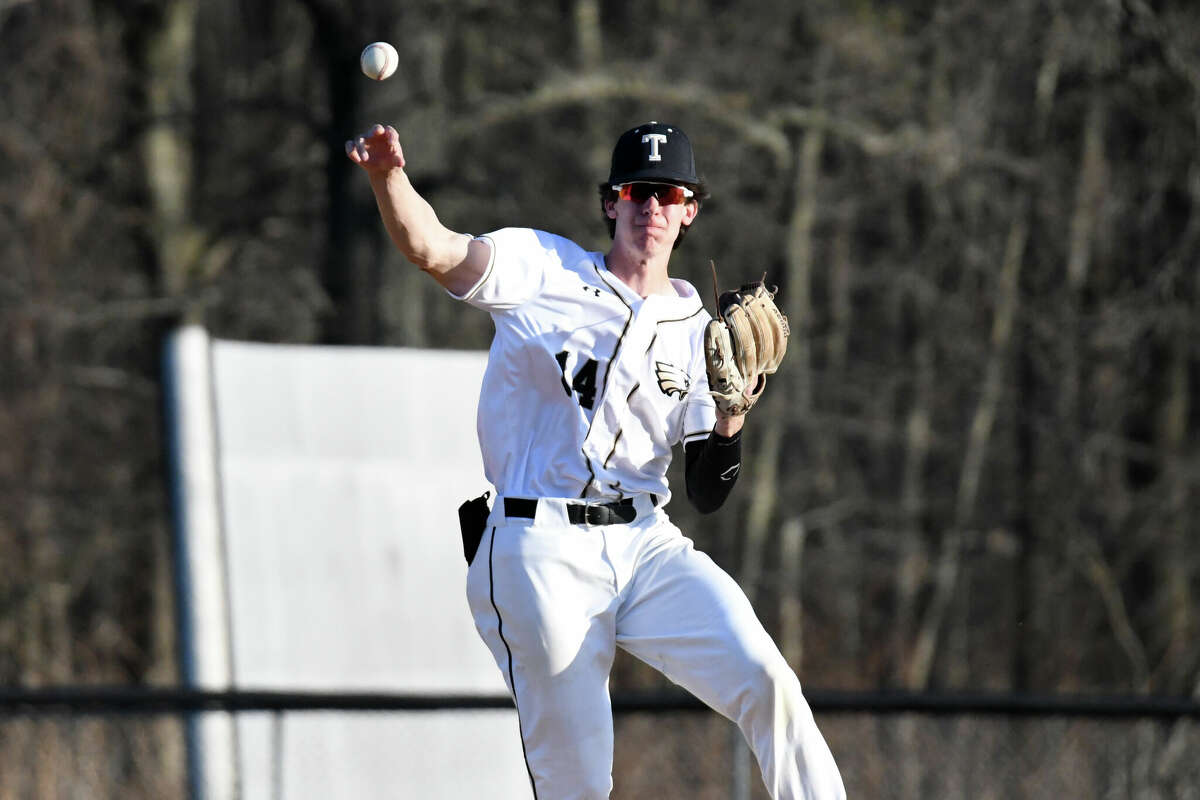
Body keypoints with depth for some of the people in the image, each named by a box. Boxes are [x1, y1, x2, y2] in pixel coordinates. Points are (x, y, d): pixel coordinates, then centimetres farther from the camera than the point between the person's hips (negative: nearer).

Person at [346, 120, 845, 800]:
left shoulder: (695, 330, 13)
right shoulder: (543, 271, 5)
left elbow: (707, 494, 10)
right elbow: (429, 247, -11)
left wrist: (731, 416, -8)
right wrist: (388, 175, -30)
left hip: (648, 545, 3)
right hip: (541, 552, -3)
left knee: (765, 680, -19)